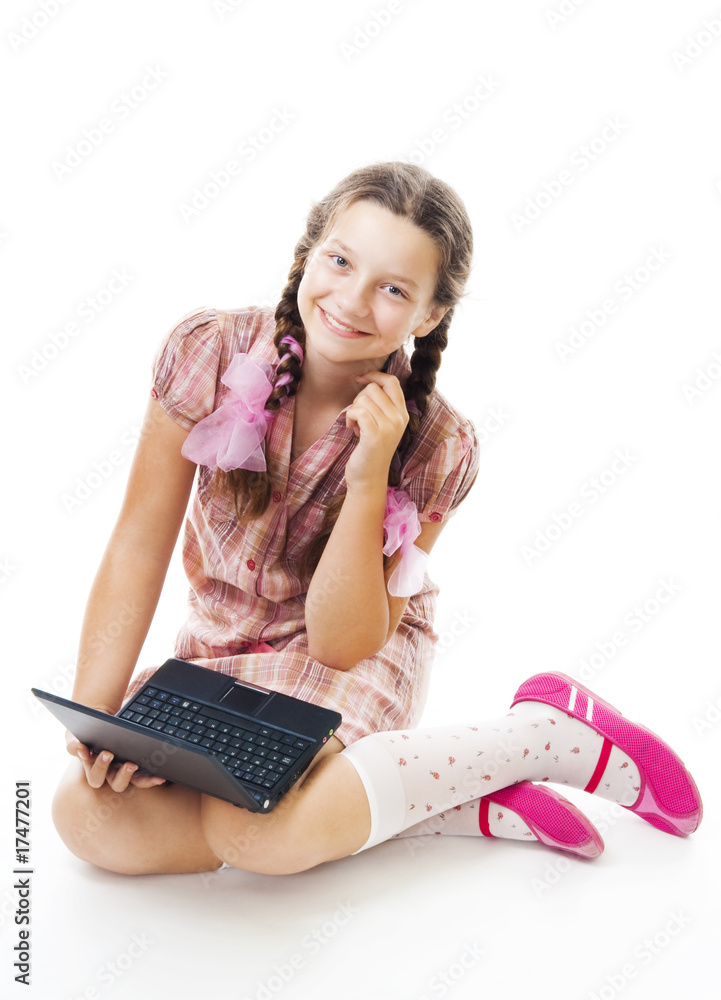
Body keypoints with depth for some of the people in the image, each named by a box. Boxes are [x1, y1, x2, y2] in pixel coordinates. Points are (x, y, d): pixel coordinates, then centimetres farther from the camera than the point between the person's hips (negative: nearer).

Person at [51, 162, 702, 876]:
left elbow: (341, 643, -21)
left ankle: (545, 737, -12)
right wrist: (92, 714, -21)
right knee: (86, 815, -19)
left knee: (253, 827, -31)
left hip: (354, 662, -4)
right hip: (215, 656, 5)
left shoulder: (436, 448, -22)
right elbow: (138, 549, -13)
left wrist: (369, 479, -33)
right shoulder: (208, 353, -18)